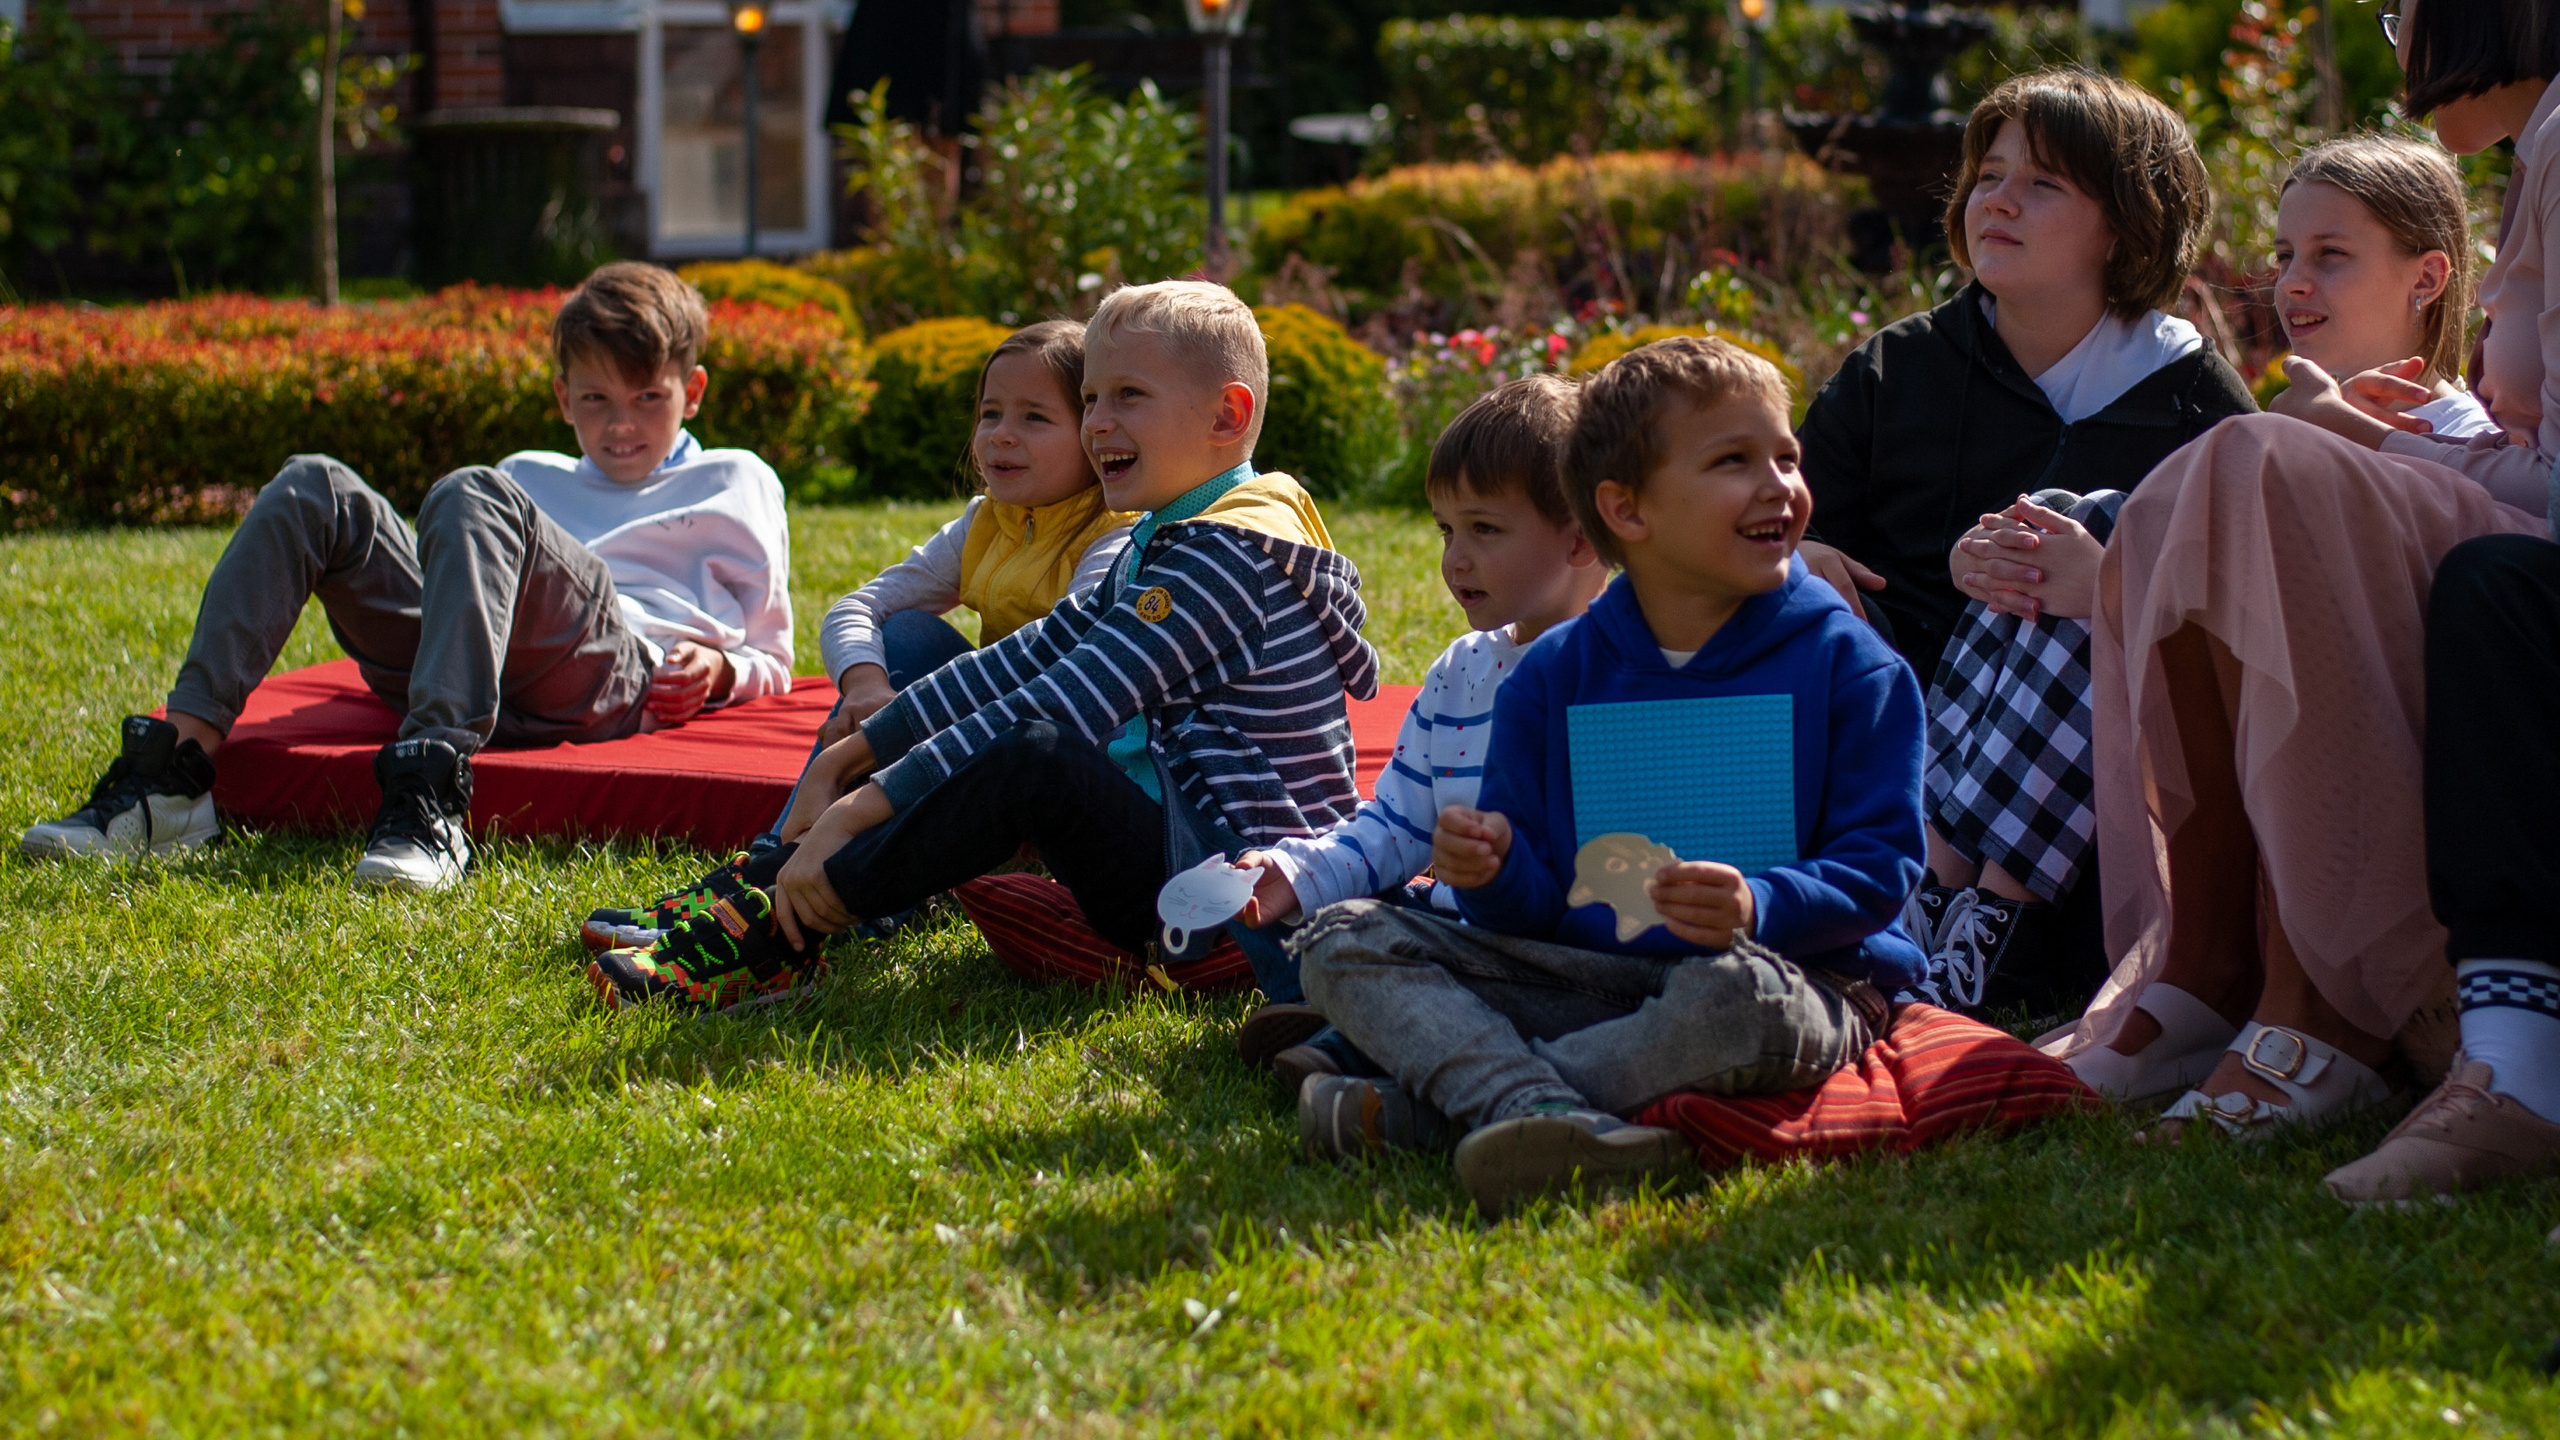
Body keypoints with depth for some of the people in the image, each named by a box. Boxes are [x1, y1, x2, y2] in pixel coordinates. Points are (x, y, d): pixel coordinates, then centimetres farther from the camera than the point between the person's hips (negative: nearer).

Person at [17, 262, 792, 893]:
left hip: (615, 679, -5)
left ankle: (430, 795, -53)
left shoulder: (734, 485, 27)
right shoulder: (532, 475, 40)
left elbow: (770, 658, 22)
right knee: (315, 489, -15)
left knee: (471, 496, -32)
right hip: (466, 674, 5)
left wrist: (718, 668, -1)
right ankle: (179, 765, -29)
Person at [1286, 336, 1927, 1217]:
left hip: (1794, 971, -4)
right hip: (1593, 974, 4)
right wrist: (1494, 872, -15)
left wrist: (1758, 909, -24)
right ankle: (1544, 1110, -38)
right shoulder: (1554, 677, 10)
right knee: (1345, 939, -9)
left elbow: (1879, 865, -5)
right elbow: (1534, 906, 9)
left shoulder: (1847, 665, 1)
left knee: (1736, 996, -40)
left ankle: (1419, 1105, -29)